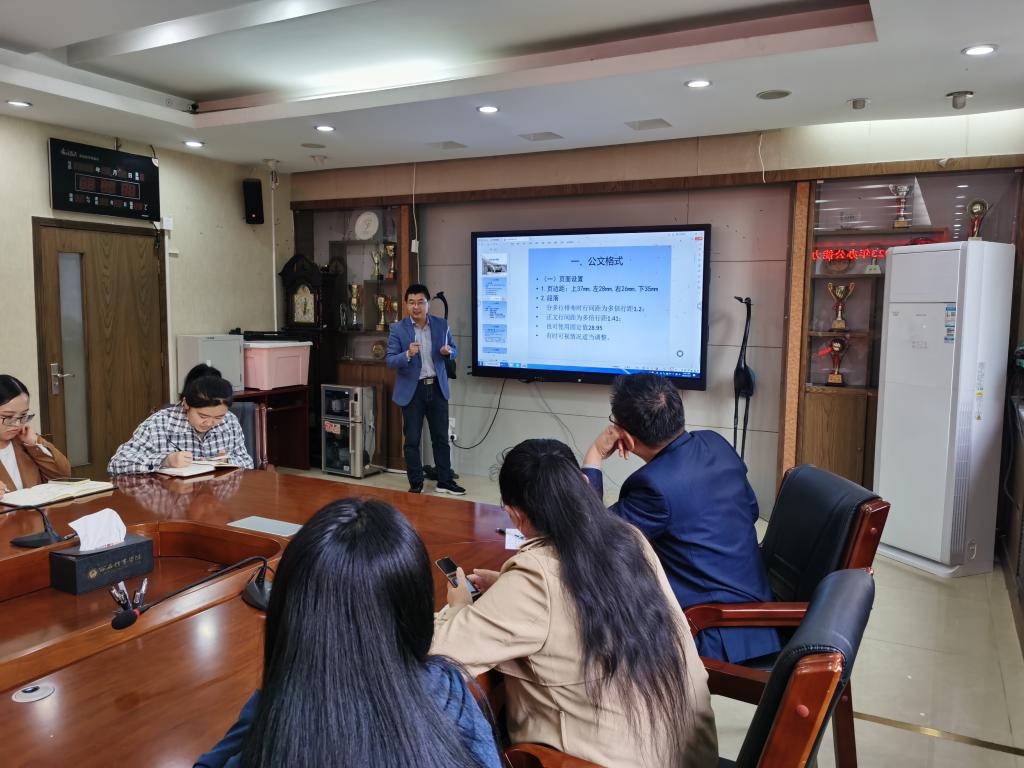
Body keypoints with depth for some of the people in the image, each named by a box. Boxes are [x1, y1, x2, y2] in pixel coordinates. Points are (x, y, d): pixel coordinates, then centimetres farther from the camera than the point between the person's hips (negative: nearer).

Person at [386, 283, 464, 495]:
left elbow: (454, 351, 12)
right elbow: (390, 361, -9)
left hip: (437, 387, 2)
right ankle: (416, 484, 16)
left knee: (441, 437, 9)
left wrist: (448, 351, -12)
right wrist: (408, 355, -28)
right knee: (412, 440, 4)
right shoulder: (398, 329, -6)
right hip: (412, 389, -2)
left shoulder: (441, 324, 2)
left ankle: (445, 481, 20)